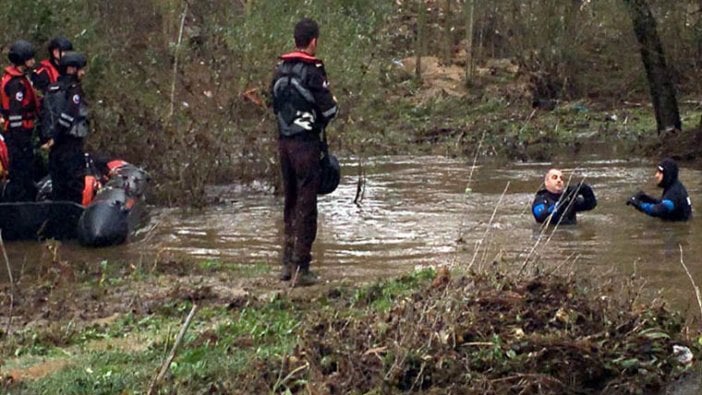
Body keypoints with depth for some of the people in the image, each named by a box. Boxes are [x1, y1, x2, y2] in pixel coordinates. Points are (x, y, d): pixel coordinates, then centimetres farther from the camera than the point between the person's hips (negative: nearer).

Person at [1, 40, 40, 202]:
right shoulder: (16, 83, -19)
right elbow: (16, 114, -22)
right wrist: (22, 141, -21)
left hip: (14, 132, 10)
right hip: (18, 133, -10)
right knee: (21, 173, -7)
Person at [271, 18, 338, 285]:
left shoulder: (281, 69, 8)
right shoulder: (312, 70, -13)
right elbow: (328, 109, -12)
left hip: (283, 140, 7)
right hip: (306, 141, -7)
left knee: (290, 201, 16)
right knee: (306, 205, -2)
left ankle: (287, 264, 20)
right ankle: (301, 269, -3)